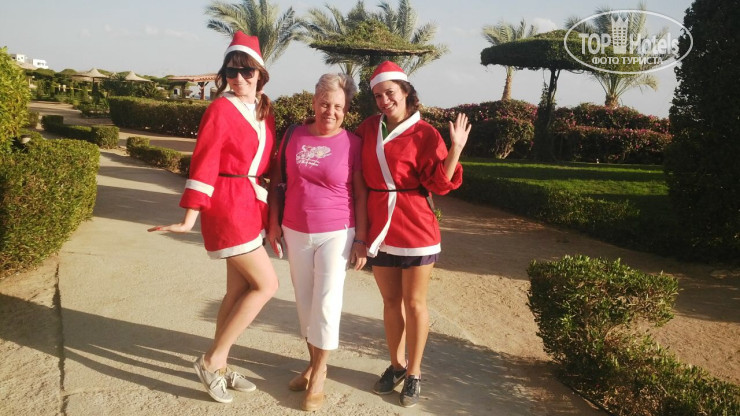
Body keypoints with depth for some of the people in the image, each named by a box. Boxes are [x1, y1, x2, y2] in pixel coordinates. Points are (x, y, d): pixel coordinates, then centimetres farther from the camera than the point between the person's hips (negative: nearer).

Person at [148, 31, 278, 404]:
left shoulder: (264, 110, 10)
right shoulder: (220, 110, -12)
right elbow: (204, 166, -16)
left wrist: (268, 205, 11)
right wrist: (190, 218, -20)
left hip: (251, 205, 8)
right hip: (227, 206, -8)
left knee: (239, 289, 12)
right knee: (266, 284, -7)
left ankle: (219, 366, 26)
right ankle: (212, 360, 5)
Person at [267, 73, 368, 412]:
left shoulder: (353, 143, -7)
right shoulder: (294, 135, 1)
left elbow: (361, 194, -5)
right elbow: (276, 181, 8)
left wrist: (361, 239, -7)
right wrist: (273, 223, 5)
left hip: (336, 234, -3)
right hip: (296, 232, 3)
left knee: (326, 301, -3)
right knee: (304, 300, 12)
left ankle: (319, 373, 13)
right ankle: (313, 363, 29)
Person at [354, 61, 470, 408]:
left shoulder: (425, 134, -8)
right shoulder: (368, 128, 5)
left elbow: (440, 184, -12)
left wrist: (455, 150, -23)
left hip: (415, 229, -4)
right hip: (379, 228, 4)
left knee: (414, 302, 6)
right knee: (391, 301, 14)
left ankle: (414, 374, 21)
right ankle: (397, 365, 30)